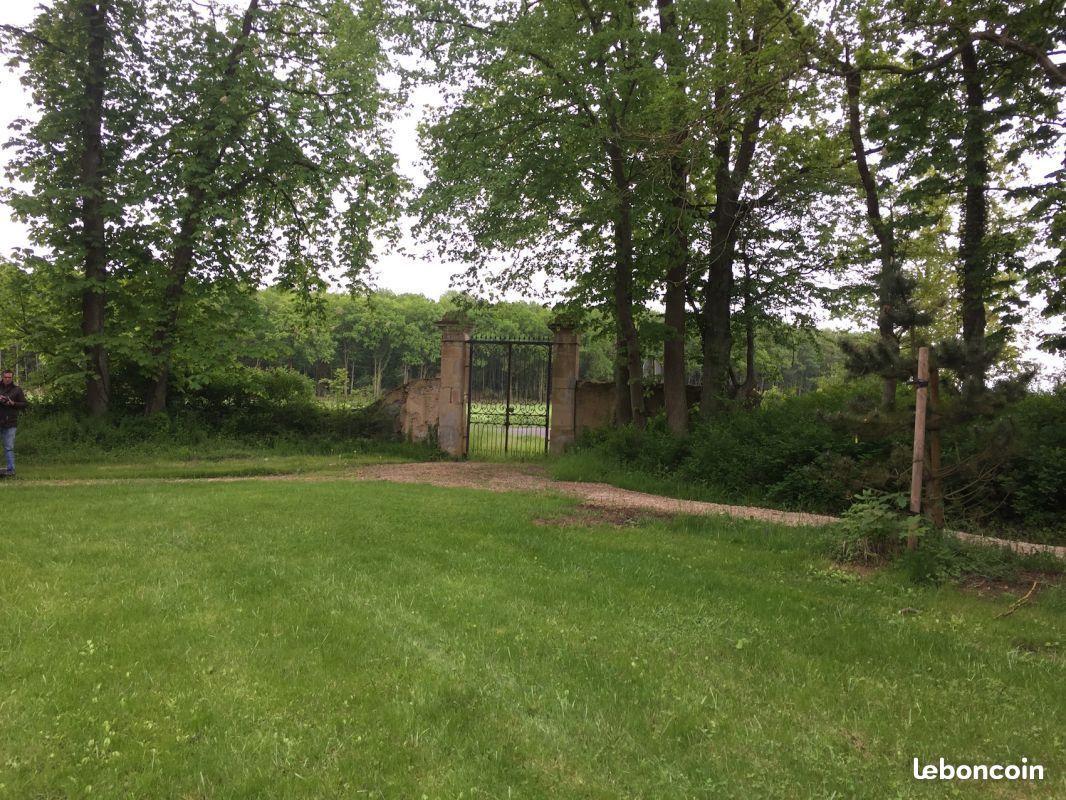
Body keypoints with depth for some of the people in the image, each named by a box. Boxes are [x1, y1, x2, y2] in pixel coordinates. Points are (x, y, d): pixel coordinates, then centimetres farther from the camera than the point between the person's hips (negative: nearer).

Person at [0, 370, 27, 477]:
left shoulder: (17, 389, 5)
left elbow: (24, 404, 4)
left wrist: (13, 403, -13)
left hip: (10, 423, -1)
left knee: (9, 448, 1)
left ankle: (11, 470, 3)